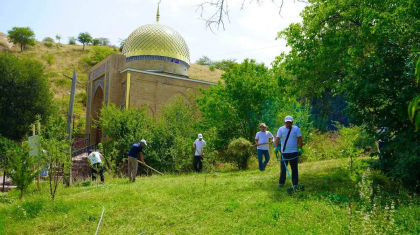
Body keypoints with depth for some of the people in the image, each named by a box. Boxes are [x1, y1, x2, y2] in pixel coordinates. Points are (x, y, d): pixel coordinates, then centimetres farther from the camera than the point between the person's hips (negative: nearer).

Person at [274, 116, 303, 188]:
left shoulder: (296, 129, 3)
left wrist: (300, 148, -7)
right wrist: (276, 147, -21)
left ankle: (295, 183, 10)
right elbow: (277, 138, -8)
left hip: (293, 152, 0)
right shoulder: (281, 129, 1)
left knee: (294, 168, 3)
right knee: (283, 168, 7)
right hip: (284, 152, 0)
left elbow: (299, 138, 1)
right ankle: (281, 183, 16)